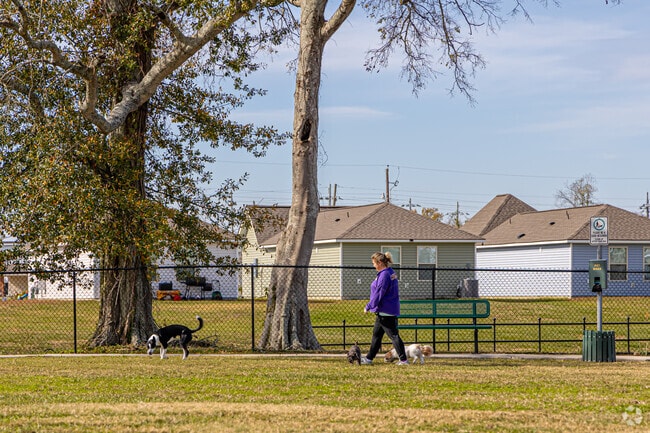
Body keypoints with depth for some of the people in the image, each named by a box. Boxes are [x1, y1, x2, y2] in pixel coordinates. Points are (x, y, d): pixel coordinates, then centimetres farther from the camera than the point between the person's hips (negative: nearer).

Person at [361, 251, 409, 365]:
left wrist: (368, 307, -11)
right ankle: (369, 358, 23)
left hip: (385, 311, -10)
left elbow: (378, 294, -20)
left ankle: (403, 359, -3)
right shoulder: (391, 273, 11)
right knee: (376, 334, 16)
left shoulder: (384, 275, -20)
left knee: (393, 335, -5)